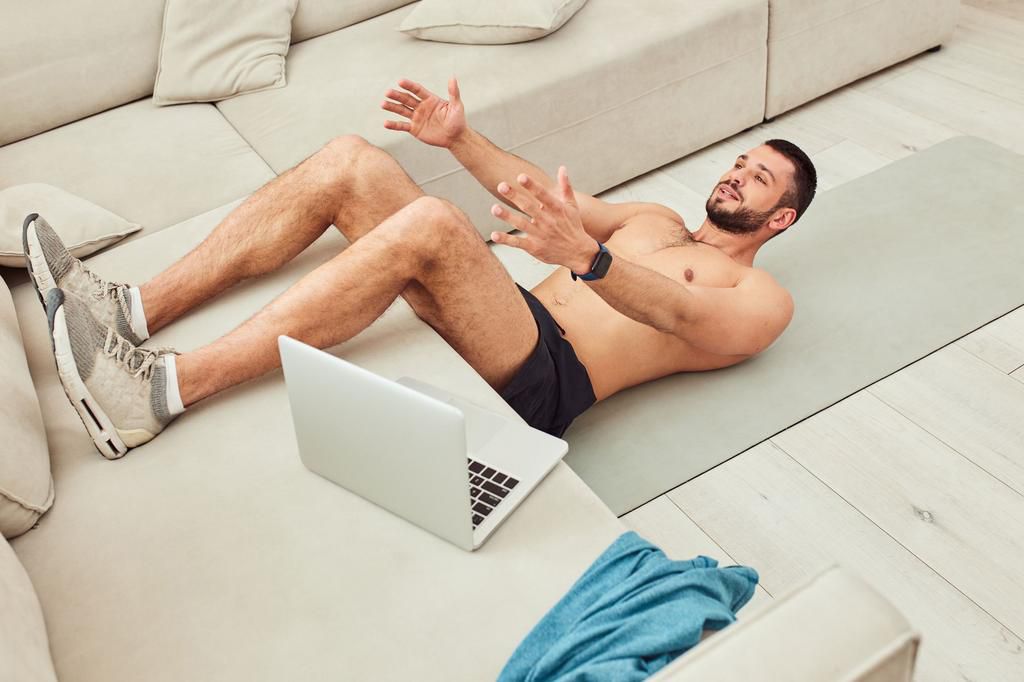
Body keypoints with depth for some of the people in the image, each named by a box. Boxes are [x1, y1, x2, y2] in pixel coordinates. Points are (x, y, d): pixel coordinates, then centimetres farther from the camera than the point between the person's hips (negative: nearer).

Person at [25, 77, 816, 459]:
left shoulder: (760, 299, 7)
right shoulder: (659, 220, 31)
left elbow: (678, 312, -16)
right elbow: (553, 197, 27)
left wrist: (583, 254, -37)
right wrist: (462, 138, 11)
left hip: (543, 377, -7)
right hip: (514, 315, 8)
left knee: (429, 222, -35)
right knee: (350, 161, -9)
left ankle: (165, 390, -34)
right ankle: (136, 311, -14)